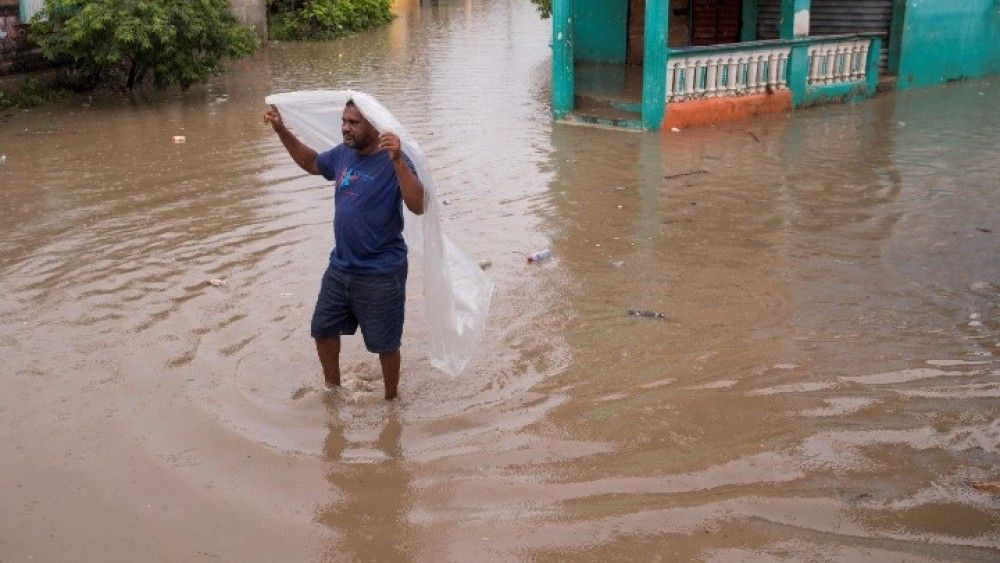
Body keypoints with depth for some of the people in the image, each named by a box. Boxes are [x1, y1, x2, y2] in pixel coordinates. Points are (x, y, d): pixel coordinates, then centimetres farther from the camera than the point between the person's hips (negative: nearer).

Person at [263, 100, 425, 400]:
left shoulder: (394, 162, -18)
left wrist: (397, 161, -42)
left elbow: (418, 205, -32)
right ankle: (332, 386, 44)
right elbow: (311, 163, 23)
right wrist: (281, 130, 15)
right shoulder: (343, 154, 2)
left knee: (385, 344, 8)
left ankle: (391, 398, 31)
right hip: (340, 267, 7)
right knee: (322, 329, 20)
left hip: (381, 274, -7)